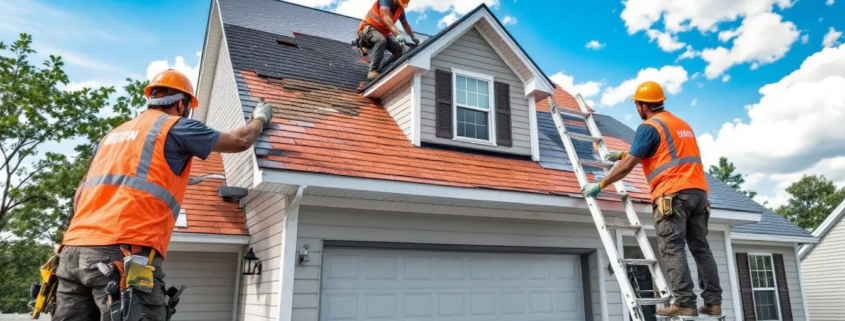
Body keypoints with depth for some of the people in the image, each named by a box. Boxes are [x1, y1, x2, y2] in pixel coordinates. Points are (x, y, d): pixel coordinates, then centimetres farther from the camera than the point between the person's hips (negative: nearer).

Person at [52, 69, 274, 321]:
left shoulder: (114, 133, 27)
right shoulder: (176, 127, 6)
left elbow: (81, 193, 28)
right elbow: (240, 141, 12)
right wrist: (260, 118, 31)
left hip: (74, 249, 8)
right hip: (125, 251, -8)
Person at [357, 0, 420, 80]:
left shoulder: (400, 8, 3)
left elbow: (405, 24, 20)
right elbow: (386, 18, -34)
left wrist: (413, 37, 14)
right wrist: (398, 34, -45)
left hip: (383, 33, 8)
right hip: (369, 28, -7)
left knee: (400, 49, -11)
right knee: (381, 40, -39)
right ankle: (372, 71, -40)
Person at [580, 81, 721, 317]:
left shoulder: (649, 127, -2)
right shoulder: (682, 124, 26)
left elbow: (628, 166, -7)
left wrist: (600, 185, 1)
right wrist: (623, 154, 43)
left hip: (673, 193, -8)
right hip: (698, 190, 8)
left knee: (672, 249, -8)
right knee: (701, 248, 8)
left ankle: (685, 303, -13)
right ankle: (713, 302, 7)